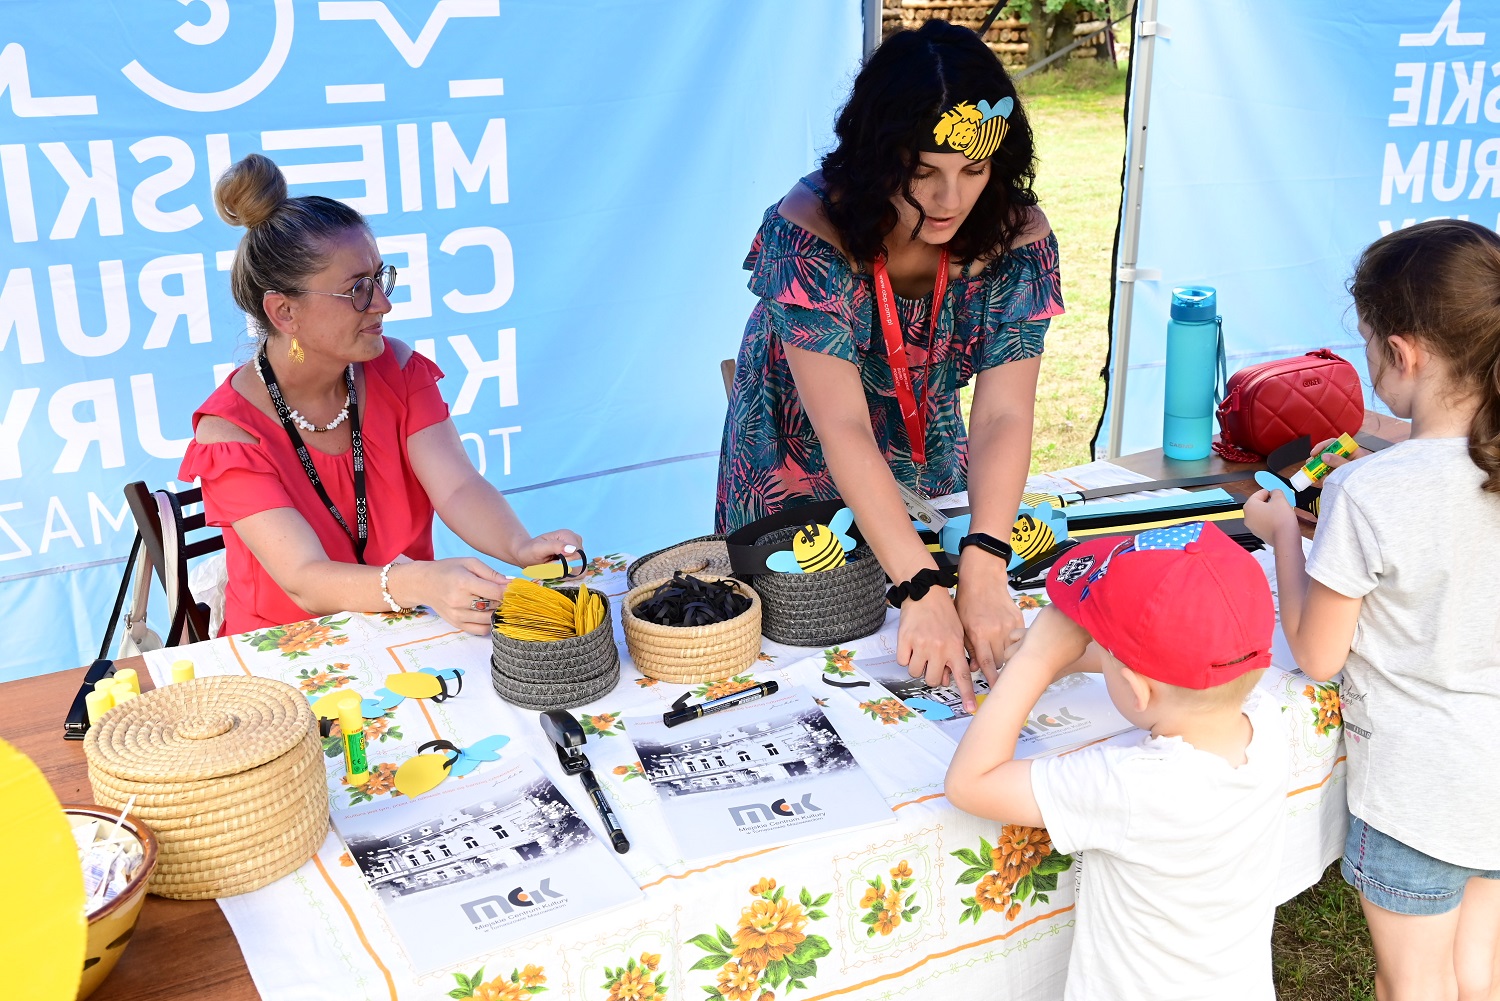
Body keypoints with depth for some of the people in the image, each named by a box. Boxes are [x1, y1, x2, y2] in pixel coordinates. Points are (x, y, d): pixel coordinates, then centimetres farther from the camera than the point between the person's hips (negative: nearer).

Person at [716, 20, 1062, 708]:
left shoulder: (1015, 236, -23)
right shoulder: (809, 231, -33)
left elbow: (1003, 417, -29)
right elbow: (843, 429, -39)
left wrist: (983, 567, -44)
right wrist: (924, 592, -47)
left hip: (926, 459, 3)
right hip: (796, 465, -2)